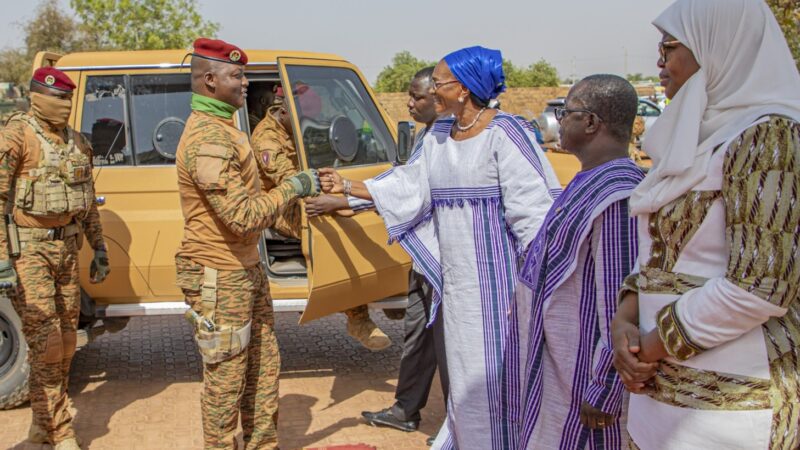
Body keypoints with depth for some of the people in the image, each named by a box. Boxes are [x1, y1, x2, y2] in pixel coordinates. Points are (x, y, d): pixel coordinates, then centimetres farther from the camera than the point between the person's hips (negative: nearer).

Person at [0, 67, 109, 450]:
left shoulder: (76, 141, 11)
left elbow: (88, 201, 18)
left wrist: (99, 249, 15)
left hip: (66, 246, 7)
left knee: (65, 340, 11)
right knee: (45, 341, -8)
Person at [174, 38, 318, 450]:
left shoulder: (222, 129, 13)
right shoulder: (207, 140, -22)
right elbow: (243, 216, -27)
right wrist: (291, 188, -17)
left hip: (246, 269, 10)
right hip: (220, 280, -10)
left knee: (263, 366, 17)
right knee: (226, 378, 3)